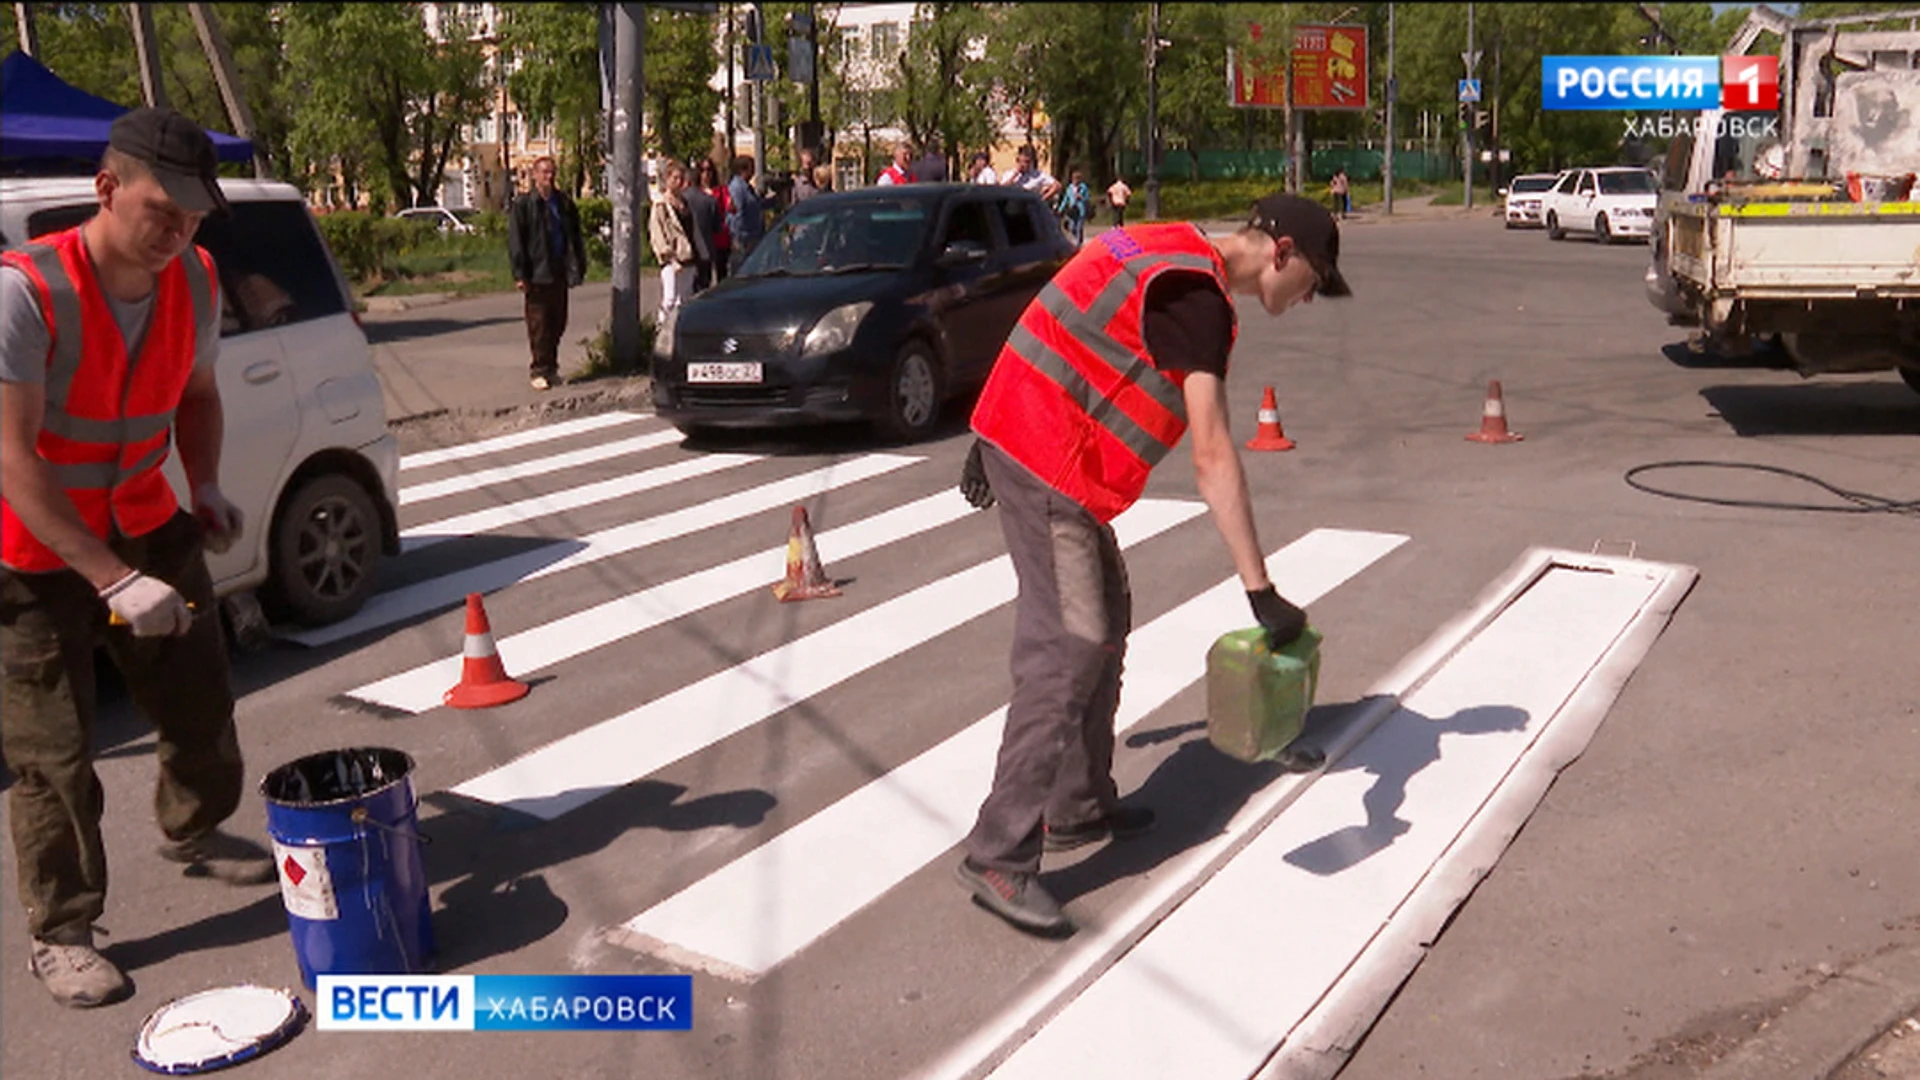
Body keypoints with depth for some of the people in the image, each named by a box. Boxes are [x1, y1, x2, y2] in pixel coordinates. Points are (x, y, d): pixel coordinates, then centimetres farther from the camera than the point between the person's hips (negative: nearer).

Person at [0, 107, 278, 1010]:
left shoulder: (195, 280, -6)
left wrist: (205, 483, -9)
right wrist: (114, 580, -32)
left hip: (145, 531, 6)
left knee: (200, 701, 18)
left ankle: (193, 834, 45)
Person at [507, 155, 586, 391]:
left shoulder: (564, 202, 10)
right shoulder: (523, 205, -4)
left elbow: (575, 237, 14)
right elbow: (515, 242, -6)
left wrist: (578, 268, 8)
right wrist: (520, 274, -12)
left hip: (559, 273, 5)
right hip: (537, 274, -4)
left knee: (558, 323, 10)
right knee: (539, 325, -2)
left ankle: (551, 367, 21)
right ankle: (539, 370, 5)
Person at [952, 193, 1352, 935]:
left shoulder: (1170, 252, 13)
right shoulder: (1197, 296, -17)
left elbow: (1064, 337, 19)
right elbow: (1212, 458, -25)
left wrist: (996, 436, 24)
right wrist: (1261, 591, -25)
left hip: (1017, 432, 10)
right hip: (1050, 464, -10)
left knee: (1104, 623, 16)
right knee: (1068, 651, -11)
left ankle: (1079, 810, 26)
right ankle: (1000, 856, -7)